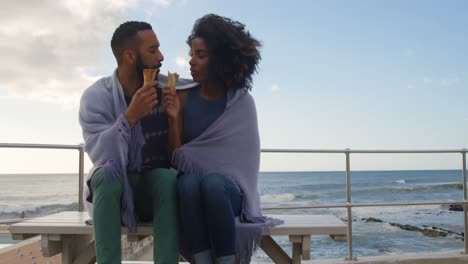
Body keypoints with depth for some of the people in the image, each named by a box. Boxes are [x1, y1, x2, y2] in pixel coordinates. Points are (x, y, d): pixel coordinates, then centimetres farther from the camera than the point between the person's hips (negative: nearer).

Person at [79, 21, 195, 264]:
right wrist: (130, 116, -33)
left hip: (156, 189, 1)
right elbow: (100, 155, -21)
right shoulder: (96, 96, -10)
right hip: (113, 188, -1)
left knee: (168, 177, -31)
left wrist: (174, 117, -20)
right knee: (108, 175, -34)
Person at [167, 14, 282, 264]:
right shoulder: (184, 98, 2)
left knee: (213, 183, -34)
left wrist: (191, 157, -8)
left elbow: (239, 158, 0)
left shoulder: (242, 102, -2)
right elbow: (175, 156, 1)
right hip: (191, 191, 1)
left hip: (228, 189, -1)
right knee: (189, 183, -33)